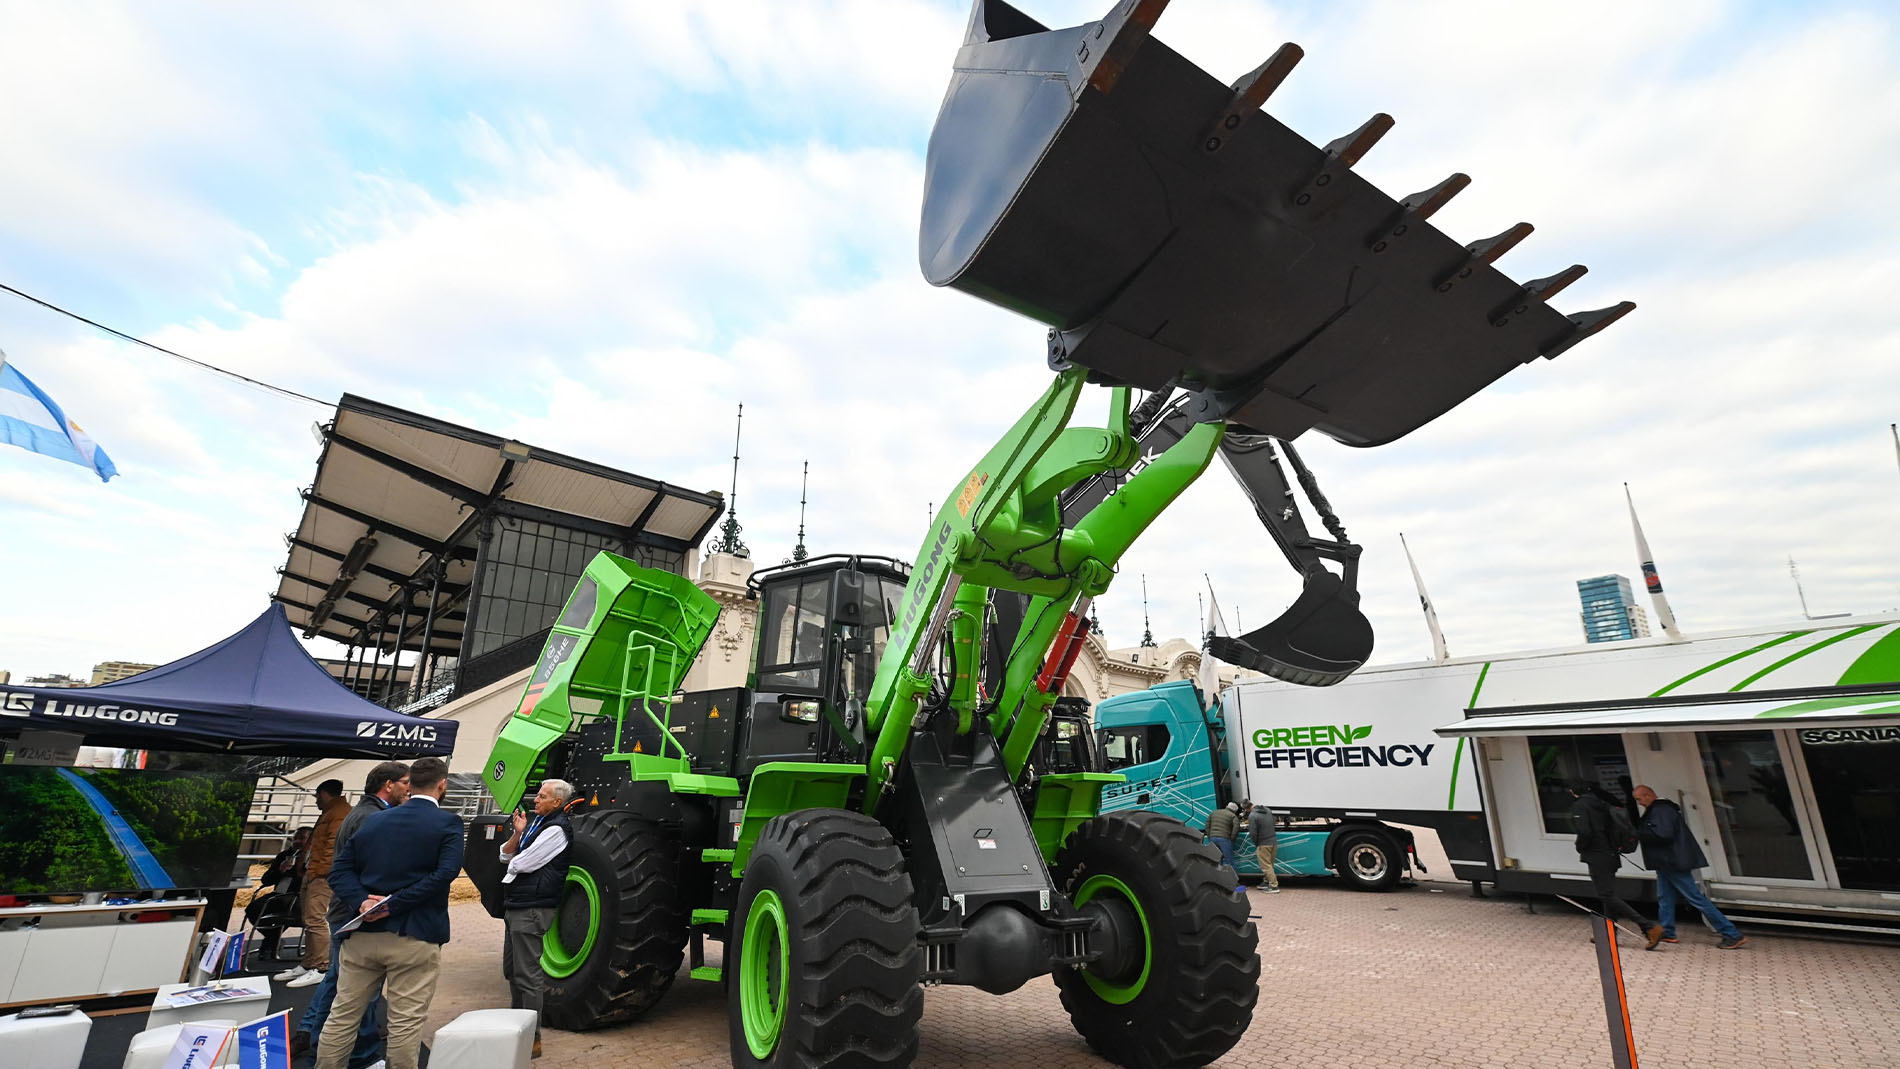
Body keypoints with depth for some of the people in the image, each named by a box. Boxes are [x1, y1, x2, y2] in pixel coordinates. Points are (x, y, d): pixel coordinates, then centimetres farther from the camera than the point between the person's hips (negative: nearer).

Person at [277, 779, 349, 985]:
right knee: (309, 921, 16)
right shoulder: (330, 812, 24)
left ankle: (320, 968, -8)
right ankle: (307, 964, 25)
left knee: (316, 921, -12)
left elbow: (334, 844, -20)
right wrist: (308, 869, 20)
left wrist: (321, 870, -21)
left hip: (321, 876, -11)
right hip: (312, 873, 11)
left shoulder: (341, 812, -12)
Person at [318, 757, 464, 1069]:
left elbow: (340, 868, 5)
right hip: (414, 937, -5)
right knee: (405, 1021, 5)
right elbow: (444, 873, -20)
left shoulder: (375, 820, 11)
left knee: (342, 1016, 18)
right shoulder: (448, 823, -8)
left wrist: (361, 901, -7)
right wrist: (394, 904, -13)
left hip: (362, 933, 5)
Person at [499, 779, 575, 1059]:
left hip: (531, 909, -10)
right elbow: (505, 854, 10)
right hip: (515, 906, 10)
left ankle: (532, 1039, 6)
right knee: (511, 971, 21)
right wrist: (518, 833, -6)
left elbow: (522, 863, -19)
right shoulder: (536, 821, 14)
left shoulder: (557, 829, -16)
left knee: (526, 976, -3)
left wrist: (512, 864, 2)